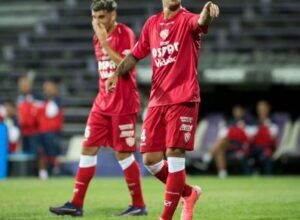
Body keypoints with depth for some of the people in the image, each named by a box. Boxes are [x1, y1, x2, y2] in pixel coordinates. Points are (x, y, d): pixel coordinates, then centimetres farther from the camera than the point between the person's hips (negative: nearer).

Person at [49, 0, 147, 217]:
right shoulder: (99, 37, 12)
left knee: (123, 153, -3)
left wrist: (105, 43, -23)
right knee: (88, 148, 2)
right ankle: (76, 204, 4)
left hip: (123, 105, -8)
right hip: (102, 103, 8)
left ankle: (139, 205, 9)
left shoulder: (125, 34, -11)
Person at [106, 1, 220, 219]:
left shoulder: (187, 19, -5)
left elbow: (201, 22, -29)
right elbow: (135, 55, 21)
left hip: (183, 100, -6)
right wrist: (117, 74, 4)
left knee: (174, 154, -11)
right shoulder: (152, 24, 12)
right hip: (157, 100, 6)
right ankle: (189, 193, 26)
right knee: (150, 159, 3)